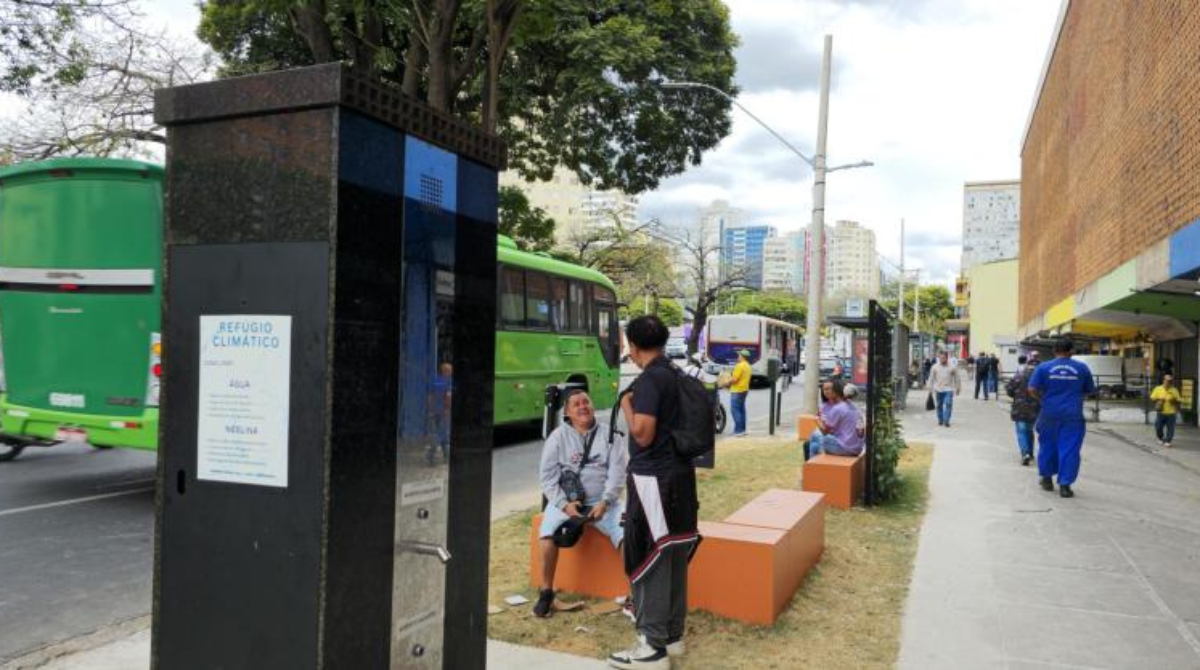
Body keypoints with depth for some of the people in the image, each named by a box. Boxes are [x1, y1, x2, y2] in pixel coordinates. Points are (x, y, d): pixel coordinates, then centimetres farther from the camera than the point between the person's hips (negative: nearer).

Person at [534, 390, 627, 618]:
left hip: (603, 501, 0)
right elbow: (548, 475, 0)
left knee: (628, 534, -23)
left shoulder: (610, 435, 6)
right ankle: (546, 592, -9)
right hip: (565, 500, 0)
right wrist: (564, 503, -13)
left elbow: (617, 473, -1)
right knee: (548, 534, -28)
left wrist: (605, 502, -15)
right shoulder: (558, 436, 5)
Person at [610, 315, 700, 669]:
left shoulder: (648, 380, -17)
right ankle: (672, 634, 26)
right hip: (679, 474, 9)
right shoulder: (677, 376, 10)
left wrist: (626, 405, -7)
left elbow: (643, 435, -21)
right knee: (673, 556, 15)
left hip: (653, 479, -9)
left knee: (649, 560, -2)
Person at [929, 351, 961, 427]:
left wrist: (958, 388, 10)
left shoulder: (952, 367, 0)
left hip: (949, 390, -2)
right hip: (938, 389, 2)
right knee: (939, 405, 8)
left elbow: (957, 378, 8)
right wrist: (930, 388, 8)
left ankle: (946, 421, -11)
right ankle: (940, 420, 20)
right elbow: (931, 378, 9)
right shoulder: (935, 367, 3)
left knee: (948, 404, -13)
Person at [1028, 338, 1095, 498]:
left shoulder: (1044, 367, -2)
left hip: (1049, 414, 1)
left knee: (1048, 446, 17)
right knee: (1069, 449, 2)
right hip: (1073, 415, -1)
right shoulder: (1082, 368, 1)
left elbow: (1032, 389, -7)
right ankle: (1065, 485, -1)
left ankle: (1047, 478, 28)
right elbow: (1089, 390, 10)